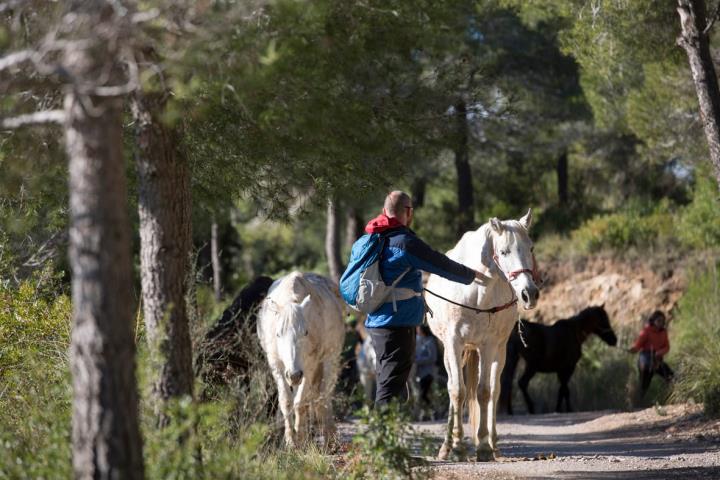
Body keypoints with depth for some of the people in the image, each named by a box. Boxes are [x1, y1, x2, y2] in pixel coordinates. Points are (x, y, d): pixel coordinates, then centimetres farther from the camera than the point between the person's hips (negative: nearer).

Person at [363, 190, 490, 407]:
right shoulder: (406, 242, -16)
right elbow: (443, 265, -9)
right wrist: (474, 276, 7)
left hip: (375, 322, 9)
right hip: (399, 322, -9)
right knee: (391, 387, -9)